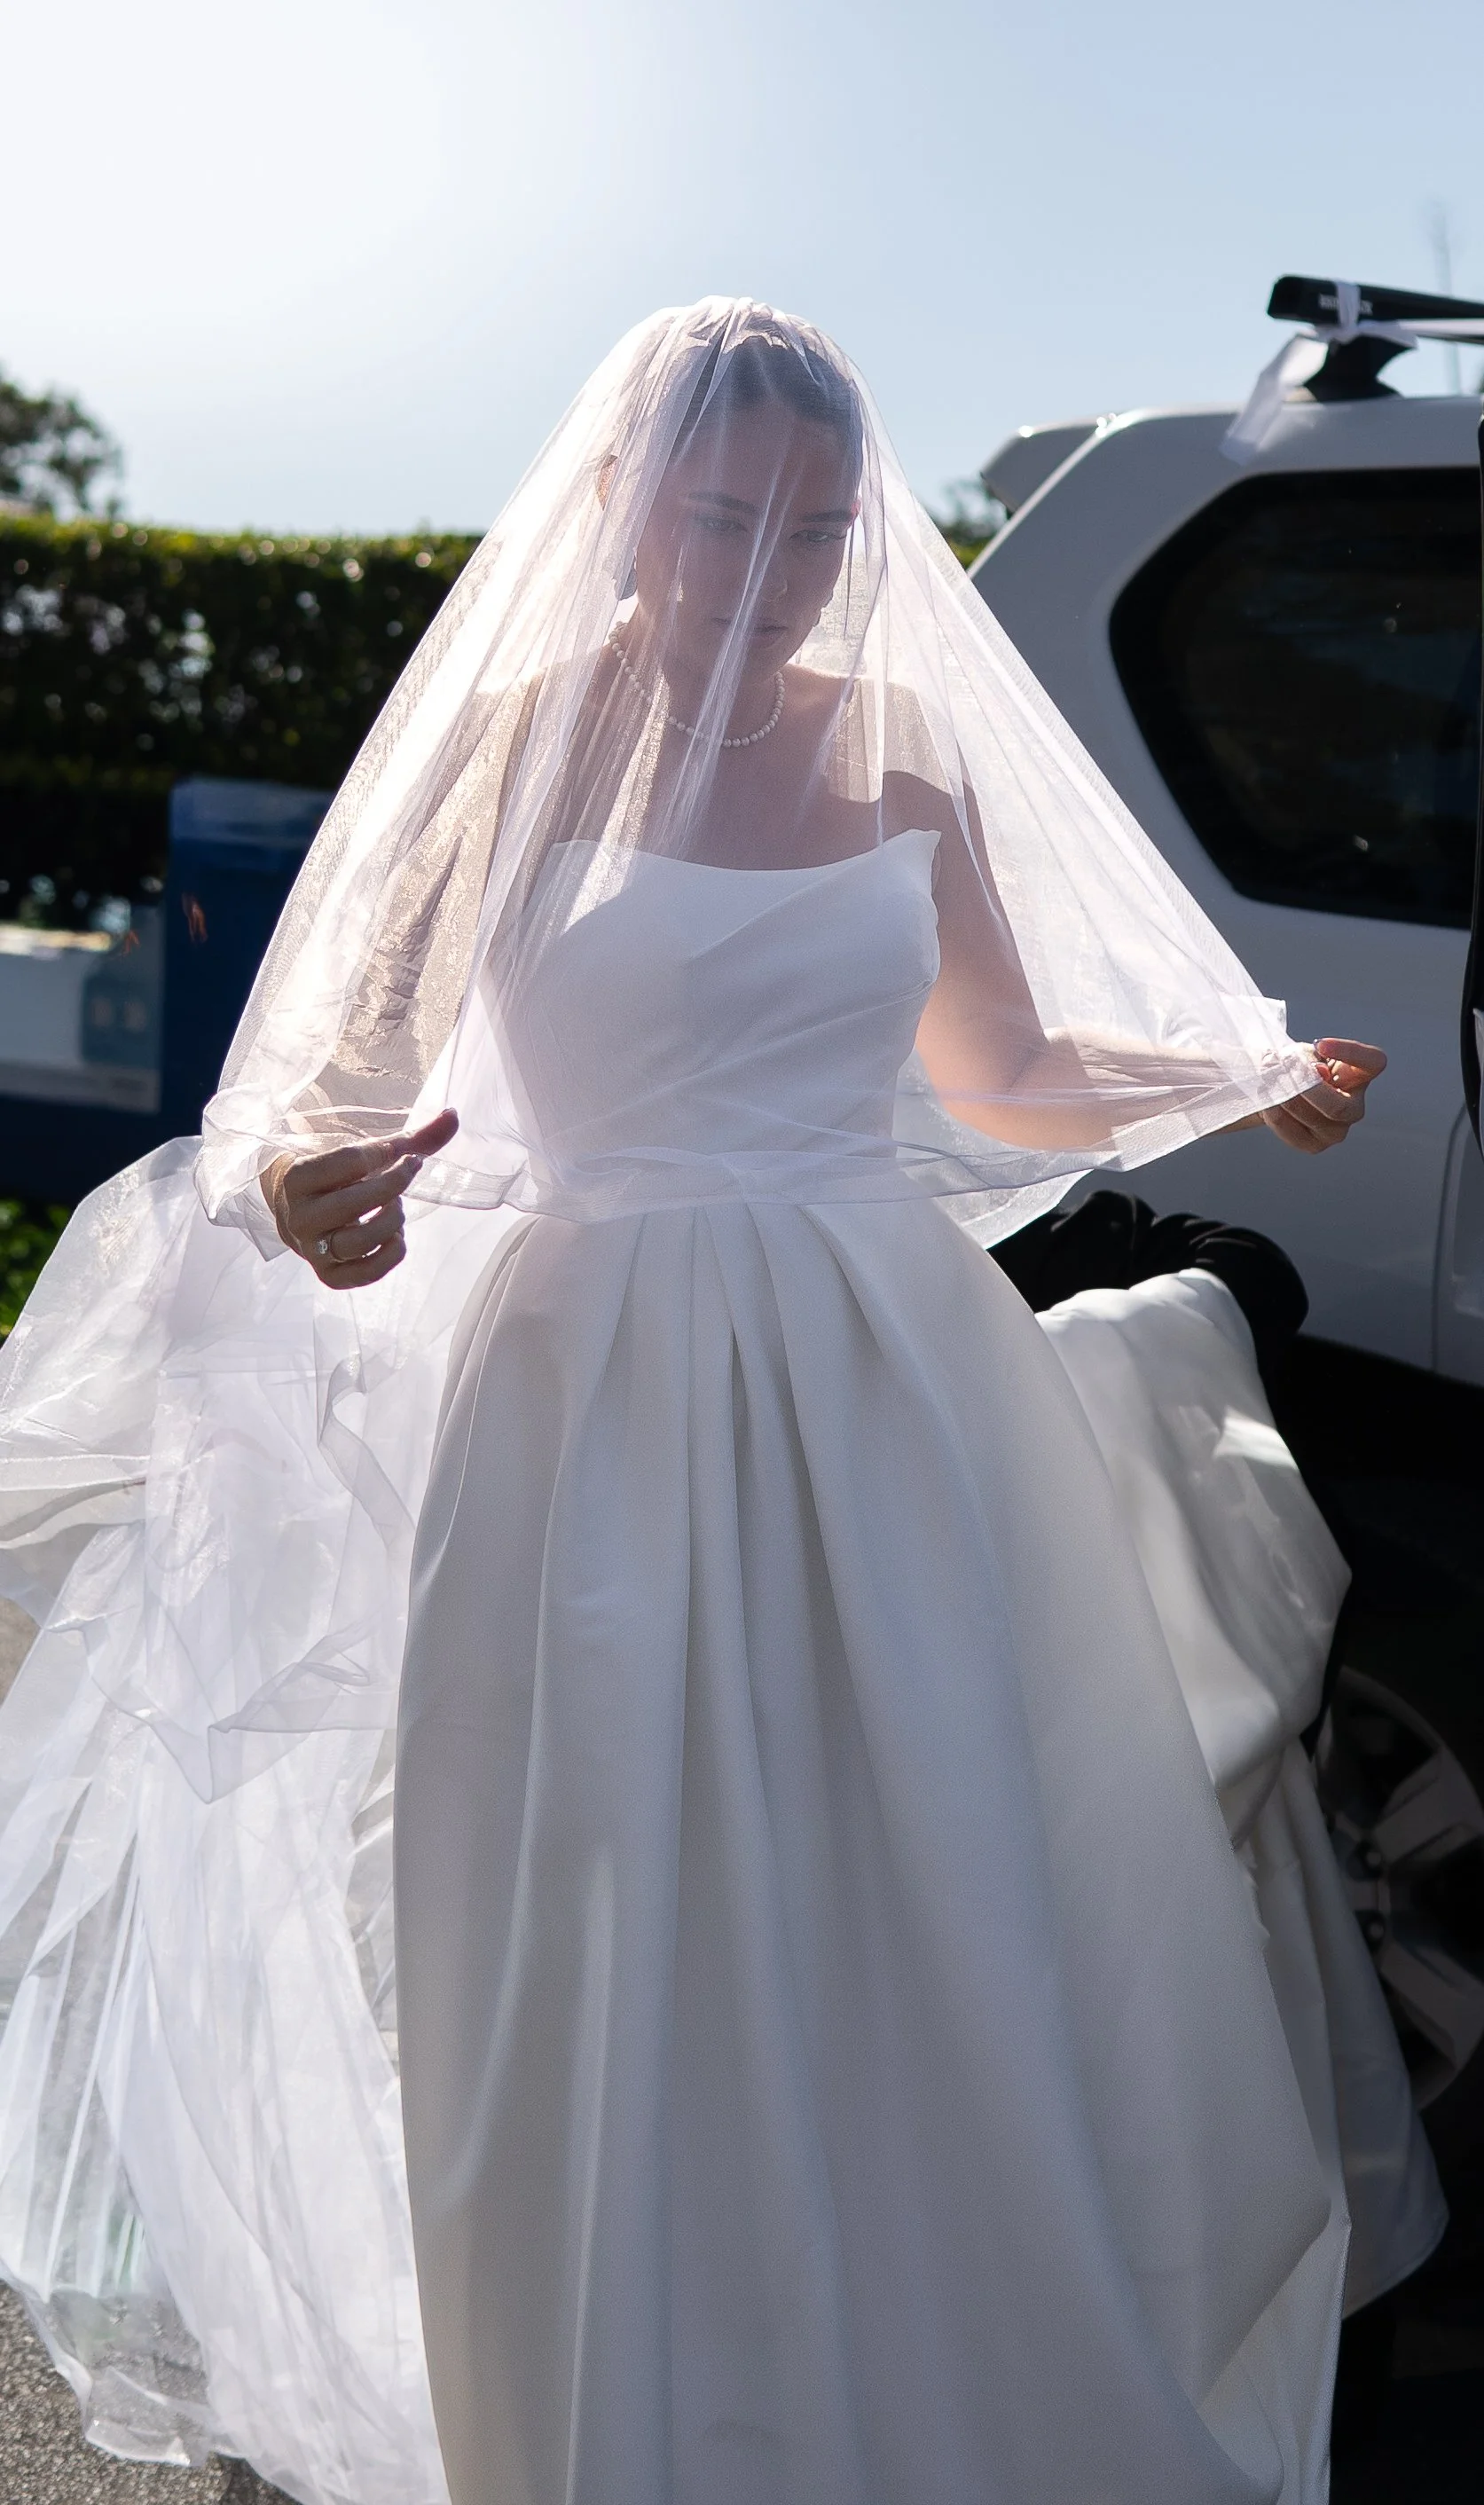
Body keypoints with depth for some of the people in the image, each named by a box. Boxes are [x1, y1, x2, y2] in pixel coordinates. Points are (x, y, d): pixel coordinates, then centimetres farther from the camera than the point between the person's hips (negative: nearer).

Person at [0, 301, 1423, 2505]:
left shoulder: (906, 752, 8)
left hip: (894, 1393, 4)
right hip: (609, 1396, -3)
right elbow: (346, 1067, -10)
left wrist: (1253, 1075, 14)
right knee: (635, 1994, 4)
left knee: (962, 1941, 9)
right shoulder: (516, 739, -3)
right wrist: (298, 1182, -31)